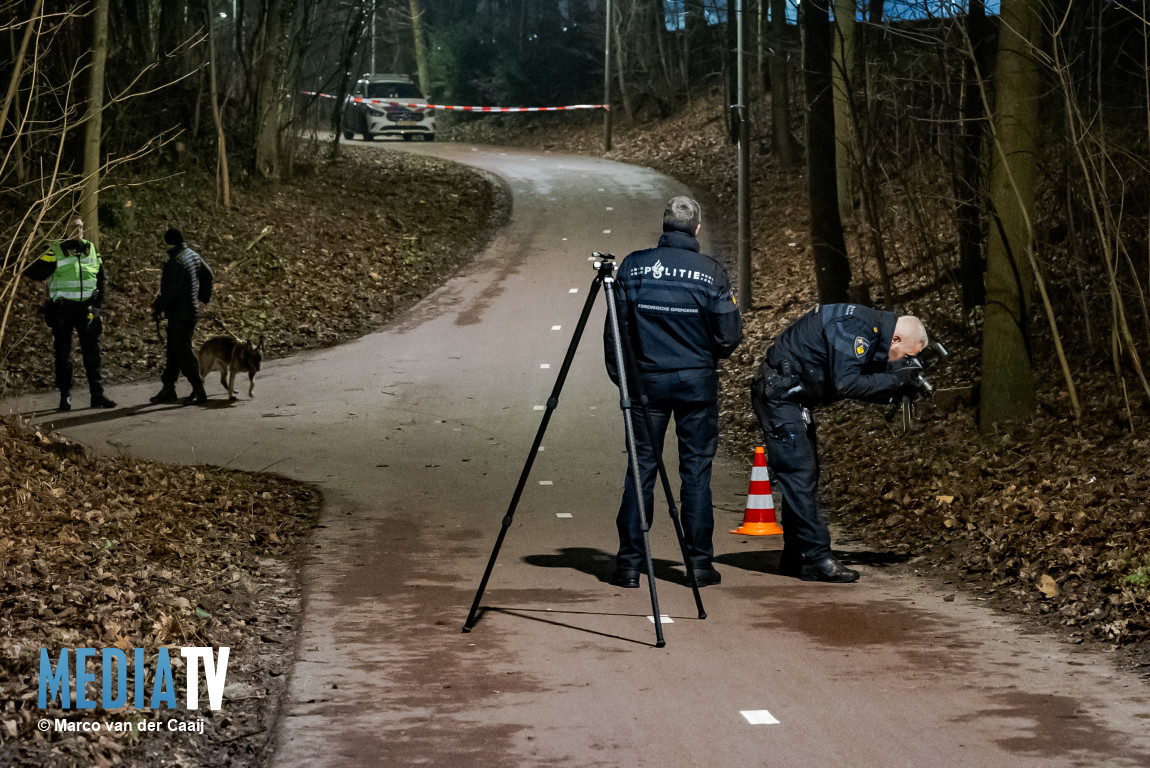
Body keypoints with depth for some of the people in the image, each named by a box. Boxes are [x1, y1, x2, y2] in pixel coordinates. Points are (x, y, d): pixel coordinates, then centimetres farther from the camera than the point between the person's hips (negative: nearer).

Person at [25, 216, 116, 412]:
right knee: (63, 353, 3)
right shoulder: (55, 251, -3)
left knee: (92, 352, 4)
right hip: (62, 307, -3)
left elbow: (100, 278, 18)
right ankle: (65, 396, 9)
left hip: (86, 308, 3)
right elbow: (35, 272, -9)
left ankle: (97, 394, 9)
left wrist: (97, 302, 9)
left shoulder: (91, 250, 9)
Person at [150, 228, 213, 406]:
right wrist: (204, 296, 32)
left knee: (183, 352, -4)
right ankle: (168, 389, 21)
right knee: (173, 351, 15)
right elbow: (207, 275, 21)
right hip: (191, 310, 10)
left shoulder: (174, 263, -21)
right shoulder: (194, 256, 8)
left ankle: (198, 390, -2)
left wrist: (157, 307, -9)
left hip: (180, 315, -10)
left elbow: (171, 292, -22)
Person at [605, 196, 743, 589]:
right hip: (698, 380, -1)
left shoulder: (632, 266, -3)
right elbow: (729, 336, -6)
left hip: (647, 379, 1)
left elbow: (615, 328, 0)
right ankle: (699, 561, 7)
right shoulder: (711, 272, -7)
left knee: (641, 468, 5)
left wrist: (619, 376, 12)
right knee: (697, 468, 6)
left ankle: (629, 563, 4)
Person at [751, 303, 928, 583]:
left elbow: (862, 381, 14)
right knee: (799, 474, -12)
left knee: (805, 475, 12)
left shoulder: (870, 329, 11)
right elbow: (846, 383, -29)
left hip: (791, 396, 11)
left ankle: (796, 557, 17)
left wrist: (898, 387, -2)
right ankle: (818, 559, -13)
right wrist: (896, 380, -21)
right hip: (778, 393, -11)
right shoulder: (852, 329, -21)